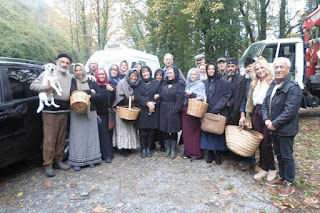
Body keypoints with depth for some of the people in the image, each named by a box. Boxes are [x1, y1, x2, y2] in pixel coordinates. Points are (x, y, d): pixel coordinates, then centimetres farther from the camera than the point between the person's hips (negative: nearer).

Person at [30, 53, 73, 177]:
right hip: (50, 111, -5)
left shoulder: (70, 77, 18)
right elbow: (33, 85, -1)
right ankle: (48, 165, 8)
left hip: (64, 111, 5)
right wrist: (45, 88, -19)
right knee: (49, 139, -2)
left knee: (61, 138, 11)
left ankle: (58, 161, 24)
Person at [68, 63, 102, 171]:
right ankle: (77, 161, 5)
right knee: (77, 136, -3)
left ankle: (90, 159, 12)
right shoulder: (72, 81, 7)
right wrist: (89, 91, -8)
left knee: (90, 134, 2)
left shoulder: (91, 82, 10)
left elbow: (99, 96, 3)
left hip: (90, 112, 2)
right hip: (76, 113, -1)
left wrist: (90, 96, -15)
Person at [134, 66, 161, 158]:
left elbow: (159, 95, 3)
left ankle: (149, 148, 17)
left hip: (153, 110, 0)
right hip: (142, 111, 0)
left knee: (151, 131, 3)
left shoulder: (156, 83, 10)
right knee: (142, 131, 1)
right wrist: (147, 103, -17)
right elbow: (137, 96, -4)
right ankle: (143, 149, 14)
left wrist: (153, 104, -13)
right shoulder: (138, 84, 10)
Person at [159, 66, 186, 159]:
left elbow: (180, 98, -13)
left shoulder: (180, 84, -5)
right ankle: (167, 148, 21)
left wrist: (176, 109, -18)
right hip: (164, 110, 5)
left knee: (174, 130, 3)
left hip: (173, 110, -5)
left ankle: (173, 150, 15)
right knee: (165, 130, 8)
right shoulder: (165, 84, 15)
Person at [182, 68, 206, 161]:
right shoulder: (187, 84, 18)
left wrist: (191, 94, -14)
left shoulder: (200, 84, 2)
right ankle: (187, 151, 16)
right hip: (185, 110, 5)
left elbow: (202, 97, -8)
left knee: (195, 131, -3)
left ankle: (195, 153, 5)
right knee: (186, 131, 4)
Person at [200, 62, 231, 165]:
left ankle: (218, 154, 14)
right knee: (208, 132, 4)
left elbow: (226, 96, -8)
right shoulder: (205, 83, 11)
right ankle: (210, 153, 16)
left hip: (220, 112, -3)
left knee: (219, 132, 1)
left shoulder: (223, 82, -2)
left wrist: (216, 108, -15)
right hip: (207, 112, 4)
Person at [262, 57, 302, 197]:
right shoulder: (273, 85, 10)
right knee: (279, 155, 20)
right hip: (273, 128, 7)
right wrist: (266, 120, -6)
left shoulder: (293, 87, -15)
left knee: (287, 156, 7)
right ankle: (282, 177, 38)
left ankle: (289, 183, 24)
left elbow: (289, 112, -22)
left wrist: (274, 124, -17)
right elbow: (265, 104, 9)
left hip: (285, 130, -7)